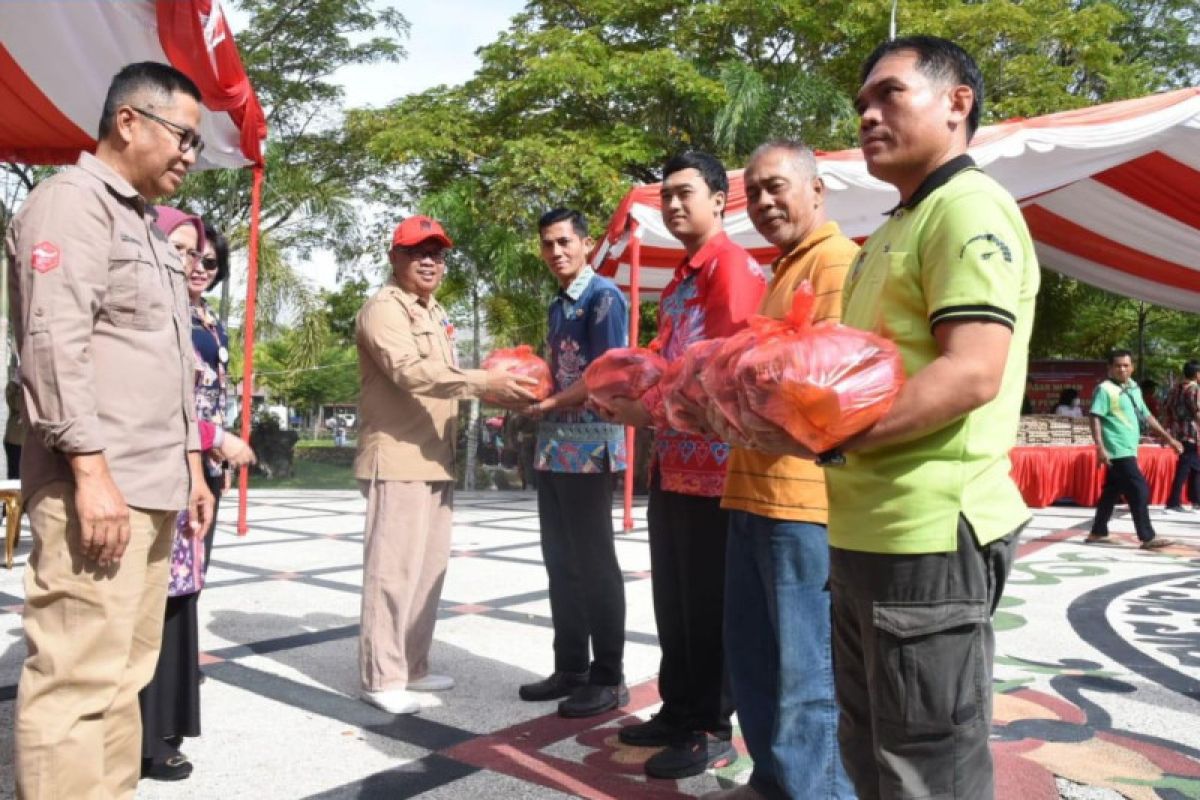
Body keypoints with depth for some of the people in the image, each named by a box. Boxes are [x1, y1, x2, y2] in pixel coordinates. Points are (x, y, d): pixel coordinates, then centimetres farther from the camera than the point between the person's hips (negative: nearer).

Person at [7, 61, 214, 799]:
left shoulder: (150, 228, 24)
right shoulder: (72, 201, -3)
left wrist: (191, 464, 18)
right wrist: (91, 469, -19)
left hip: (152, 488, 9)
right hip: (97, 487, -9)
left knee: (124, 675, 10)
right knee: (78, 680, -6)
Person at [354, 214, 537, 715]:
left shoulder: (436, 315, 22)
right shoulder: (383, 309, -9)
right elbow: (409, 372, -25)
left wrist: (494, 389, 7)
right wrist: (483, 382, -31)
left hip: (436, 460, 9)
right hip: (398, 459, -9)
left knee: (429, 567, 12)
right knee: (393, 569, -6)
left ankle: (413, 667, 23)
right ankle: (381, 678, 3)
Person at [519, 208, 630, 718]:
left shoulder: (604, 297, -8)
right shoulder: (557, 305, 17)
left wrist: (545, 404, -11)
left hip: (590, 449, -8)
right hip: (553, 448, 8)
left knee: (594, 564, -1)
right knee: (561, 562, 13)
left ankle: (608, 678, 11)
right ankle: (570, 668, 24)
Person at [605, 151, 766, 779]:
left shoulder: (733, 267, -10)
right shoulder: (680, 279, 20)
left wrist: (648, 409, -19)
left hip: (712, 462, -9)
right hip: (671, 459, 9)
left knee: (708, 601, 1)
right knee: (673, 598, 15)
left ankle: (712, 729, 14)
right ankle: (678, 711, 29)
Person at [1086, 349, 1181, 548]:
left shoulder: (1134, 388, 16)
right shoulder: (1105, 389, -10)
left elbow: (1146, 416, 23)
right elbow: (1094, 417, -17)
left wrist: (1168, 438, 20)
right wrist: (1100, 447, -25)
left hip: (1128, 450, 8)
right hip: (1118, 450, -8)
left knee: (1112, 492, 12)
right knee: (1140, 490, -9)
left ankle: (1097, 533, 19)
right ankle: (1148, 537, -4)